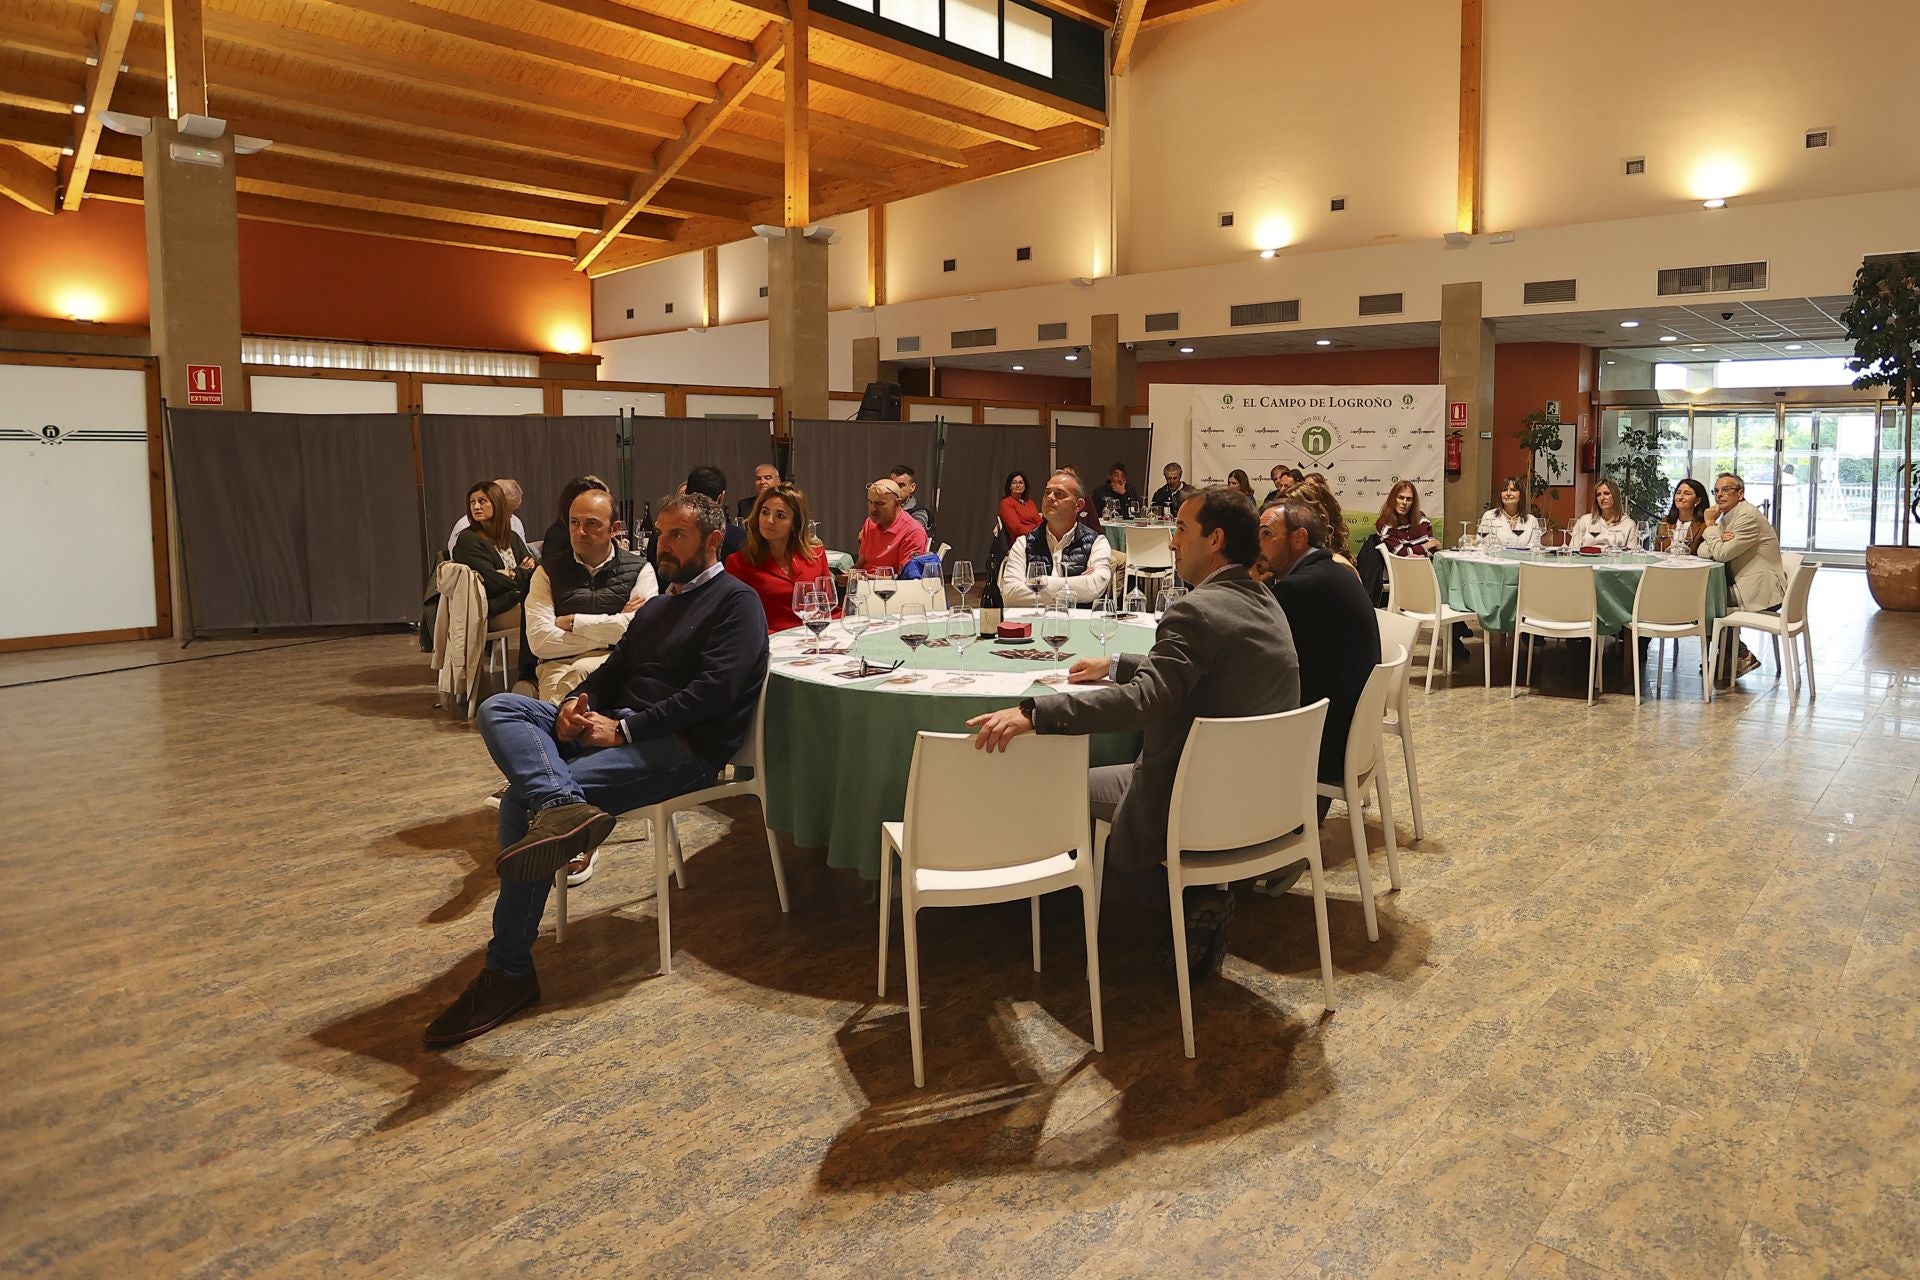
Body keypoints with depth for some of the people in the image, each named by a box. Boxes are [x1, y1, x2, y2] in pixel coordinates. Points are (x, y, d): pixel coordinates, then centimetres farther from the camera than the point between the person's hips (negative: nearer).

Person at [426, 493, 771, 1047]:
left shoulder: (736, 602, -1)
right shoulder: (656, 608, 29)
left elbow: (713, 690, -15)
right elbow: (612, 670, 24)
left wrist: (623, 729, -18)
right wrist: (577, 703, 0)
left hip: (684, 747, -9)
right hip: (617, 729, 9)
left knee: (525, 799, -24)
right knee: (499, 707, -14)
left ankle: (509, 974, -18)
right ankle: (564, 806, -44)